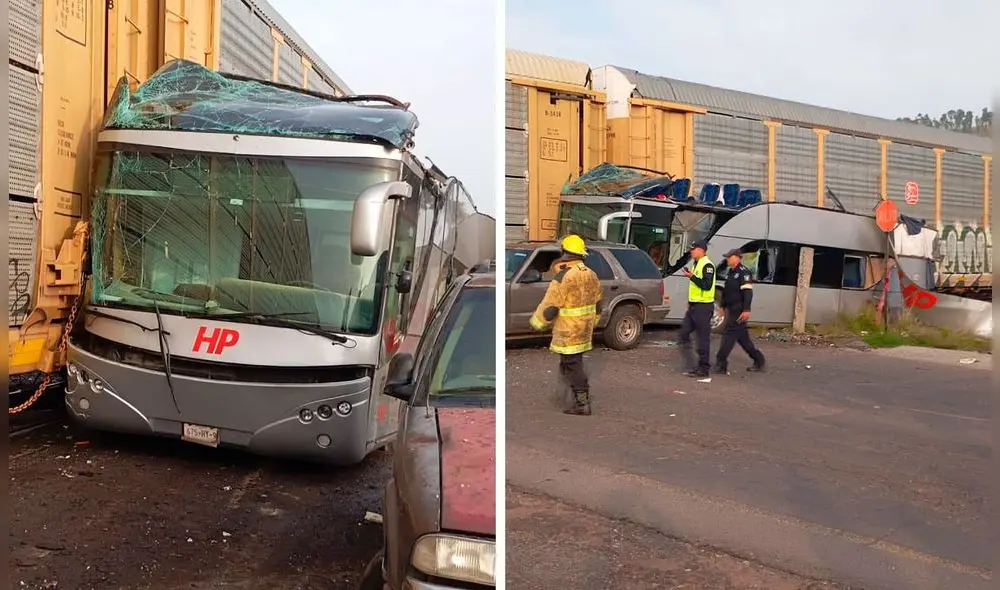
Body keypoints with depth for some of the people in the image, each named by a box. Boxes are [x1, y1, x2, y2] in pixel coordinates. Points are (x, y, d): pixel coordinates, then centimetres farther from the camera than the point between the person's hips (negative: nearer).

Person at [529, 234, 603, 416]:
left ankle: (582, 405, 1)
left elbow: (549, 306, -16)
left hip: (568, 332, -8)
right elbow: (597, 304, 16)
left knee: (572, 366, -1)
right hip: (584, 330, 8)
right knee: (574, 363, 21)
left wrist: (536, 322, -2)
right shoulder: (591, 275, 7)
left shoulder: (563, 277, -19)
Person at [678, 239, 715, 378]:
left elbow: (707, 285, -23)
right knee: (683, 335, 9)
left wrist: (691, 276, -20)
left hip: (703, 307, -10)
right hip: (694, 306, 10)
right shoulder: (696, 264, 17)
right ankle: (690, 366, 13)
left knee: (703, 338, -3)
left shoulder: (707, 265, -13)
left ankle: (703, 368, 5)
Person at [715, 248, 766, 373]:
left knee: (730, 335, -10)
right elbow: (726, 291, 26)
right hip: (732, 310, 10)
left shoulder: (743, 272, -12)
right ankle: (759, 360, 25)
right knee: (742, 337, 14)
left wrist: (746, 310, -26)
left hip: (739, 311, -10)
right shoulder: (731, 273, 17)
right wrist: (722, 306, 25)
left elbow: (748, 292, -20)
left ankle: (721, 364, -10)